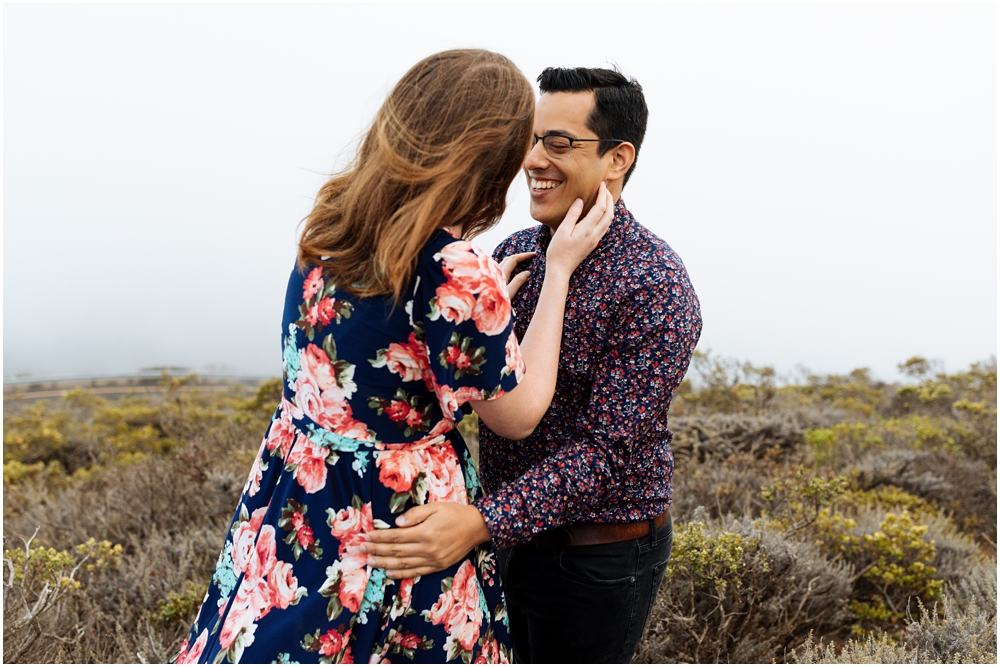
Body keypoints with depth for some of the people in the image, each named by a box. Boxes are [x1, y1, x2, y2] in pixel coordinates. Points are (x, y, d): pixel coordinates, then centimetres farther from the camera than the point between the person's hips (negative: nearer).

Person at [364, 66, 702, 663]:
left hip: (598, 561, -7)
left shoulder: (655, 290, -21)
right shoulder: (515, 254, 2)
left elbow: (606, 451, -26)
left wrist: (480, 524, -37)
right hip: (514, 539, 7)